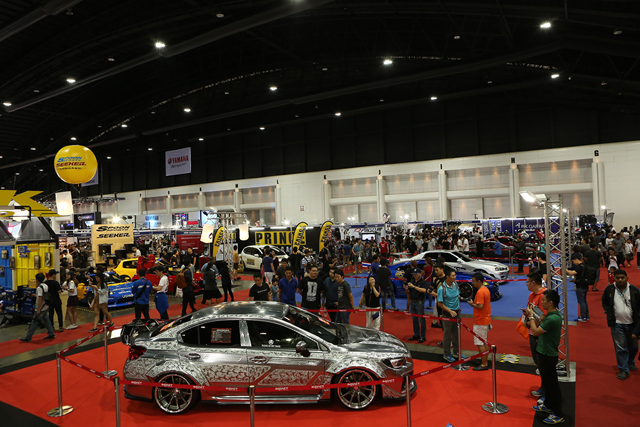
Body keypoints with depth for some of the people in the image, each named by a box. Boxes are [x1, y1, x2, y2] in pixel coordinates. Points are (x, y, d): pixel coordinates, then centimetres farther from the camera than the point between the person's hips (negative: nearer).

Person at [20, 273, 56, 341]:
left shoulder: (39, 287, -18)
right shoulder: (46, 285, 7)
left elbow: (40, 299, -21)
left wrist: (38, 310, -19)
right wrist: (34, 295, 29)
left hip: (41, 308, -9)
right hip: (46, 307, 9)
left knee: (35, 322, -1)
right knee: (46, 320, 14)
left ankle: (28, 337, 5)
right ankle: (51, 334, 18)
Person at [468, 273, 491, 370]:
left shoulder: (480, 292, -21)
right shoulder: (486, 289, 10)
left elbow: (480, 306, -27)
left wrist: (472, 304, -12)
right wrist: (474, 303, 11)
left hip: (480, 322, -10)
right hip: (486, 319, 10)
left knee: (480, 343, -3)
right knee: (484, 342, 19)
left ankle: (484, 364, 2)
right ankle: (485, 360, 29)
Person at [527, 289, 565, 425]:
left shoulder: (552, 318, -28)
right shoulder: (553, 315, 4)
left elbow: (535, 332, -22)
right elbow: (541, 326, 9)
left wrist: (531, 316, -12)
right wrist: (532, 316, -1)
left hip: (548, 356, -10)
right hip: (545, 353, 10)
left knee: (552, 384, 2)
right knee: (546, 381, 23)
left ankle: (558, 415, 13)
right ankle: (548, 405, 40)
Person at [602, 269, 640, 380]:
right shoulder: (609, 289, -5)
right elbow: (604, 302, 10)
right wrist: (609, 314, -2)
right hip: (617, 324, -1)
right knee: (620, 348, -1)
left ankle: (630, 362, 43)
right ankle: (623, 370, 9)